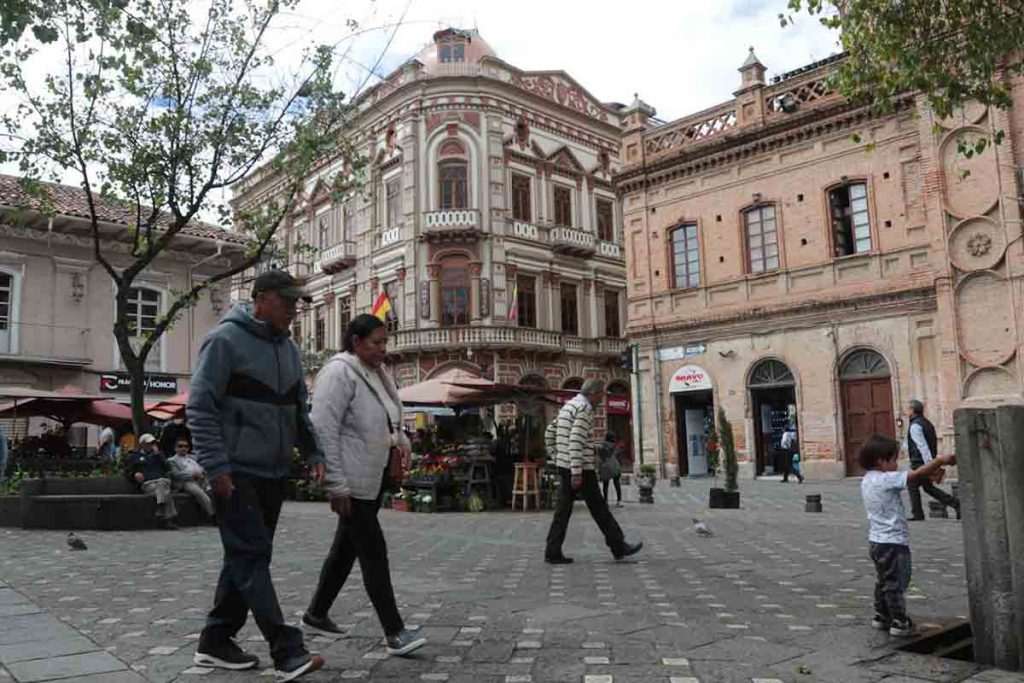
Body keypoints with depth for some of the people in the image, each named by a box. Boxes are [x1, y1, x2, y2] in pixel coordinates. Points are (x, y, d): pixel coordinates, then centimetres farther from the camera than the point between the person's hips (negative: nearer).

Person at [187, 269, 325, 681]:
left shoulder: (288, 347, 13)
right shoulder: (225, 340, -9)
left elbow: (299, 409, 19)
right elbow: (200, 407, -13)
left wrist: (312, 452, 8)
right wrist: (216, 466, -19)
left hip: (273, 472, 8)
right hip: (236, 472, -8)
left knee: (246, 556, 13)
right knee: (252, 557, -6)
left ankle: (215, 642, 25)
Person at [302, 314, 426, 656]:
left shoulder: (379, 373, 12)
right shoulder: (339, 373, -15)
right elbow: (324, 431, -20)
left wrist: (398, 439, 8)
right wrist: (337, 485, -22)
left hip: (374, 477, 9)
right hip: (352, 481, -9)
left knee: (347, 547, 17)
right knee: (374, 552, -7)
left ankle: (316, 613, 32)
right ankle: (394, 633, -1)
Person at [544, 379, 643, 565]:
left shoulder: (567, 406, 16)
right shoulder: (585, 408, -13)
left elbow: (549, 435, 21)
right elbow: (576, 441, -22)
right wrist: (577, 473, -24)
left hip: (564, 466, 9)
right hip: (581, 469, -9)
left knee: (563, 509, 7)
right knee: (598, 508, 2)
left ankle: (553, 552, 5)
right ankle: (619, 546, 12)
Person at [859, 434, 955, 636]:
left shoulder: (867, 480, 7)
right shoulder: (886, 479, -20)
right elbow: (916, 475, -21)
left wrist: (929, 472, 3)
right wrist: (940, 460, -10)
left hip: (876, 541, 9)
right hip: (892, 542, -9)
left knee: (883, 580, 20)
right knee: (896, 583, 2)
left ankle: (881, 617, 29)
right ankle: (899, 622, 11)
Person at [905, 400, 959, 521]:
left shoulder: (915, 426, -18)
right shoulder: (927, 422, 12)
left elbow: (922, 446, -25)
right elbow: (934, 442, 21)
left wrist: (929, 464, -28)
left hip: (919, 463, -9)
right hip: (927, 462, 9)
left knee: (912, 487, 4)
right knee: (928, 487, 17)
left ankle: (917, 515, 8)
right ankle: (955, 502, 11)